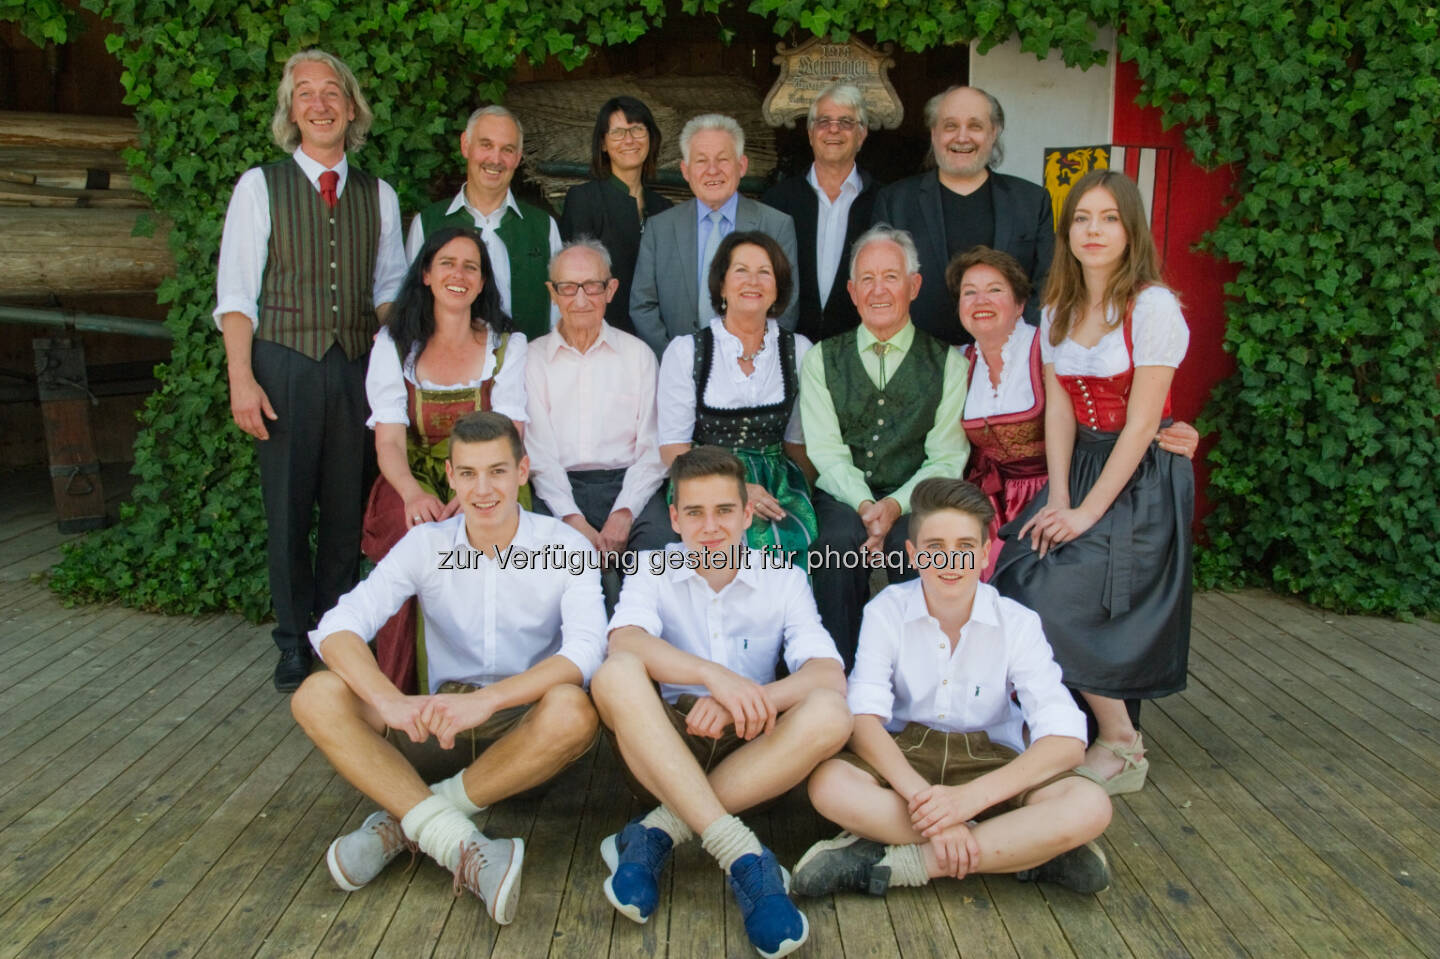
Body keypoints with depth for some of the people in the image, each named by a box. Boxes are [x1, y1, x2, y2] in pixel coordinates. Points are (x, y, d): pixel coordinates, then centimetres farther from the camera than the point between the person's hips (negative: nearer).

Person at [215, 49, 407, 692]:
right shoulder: (259, 187, 4)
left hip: (356, 367, 2)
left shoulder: (379, 196, 11)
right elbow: (236, 293, 0)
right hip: (285, 364, -2)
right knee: (287, 510, 3)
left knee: (348, 509, 5)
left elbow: (390, 290, 13)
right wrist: (242, 381, -10)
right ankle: (294, 642, 18)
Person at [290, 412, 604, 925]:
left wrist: (486, 698, -37)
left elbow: (586, 650, -23)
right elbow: (337, 627, -13)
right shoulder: (425, 544, -1)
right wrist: (391, 700, -33)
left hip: (524, 729, -2)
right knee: (318, 696, -20)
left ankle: (404, 821, -22)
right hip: (441, 726, 3)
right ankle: (458, 844, -33)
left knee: (572, 710, -36)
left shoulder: (565, 547, -7)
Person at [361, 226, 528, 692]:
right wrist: (414, 494, -28)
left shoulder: (508, 345, 7)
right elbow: (389, 440, -4)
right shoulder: (394, 345, 8)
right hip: (415, 486, 0)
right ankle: (407, 689, -18)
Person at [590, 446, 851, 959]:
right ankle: (743, 857, -37)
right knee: (617, 674, -31)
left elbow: (830, 676, -13)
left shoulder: (783, 579, 3)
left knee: (828, 715, -29)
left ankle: (656, 834, -26)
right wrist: (715, 676, -38)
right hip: (660, 748, -1)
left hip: (750, 754, 1)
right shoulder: (653, 572, 2)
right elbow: (624, 641, -21)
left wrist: (745, 700, -32)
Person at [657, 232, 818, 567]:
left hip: (778, 487, 2)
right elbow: (673, 446, -1)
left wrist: (805, 498, -7)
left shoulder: (798, 350, 11)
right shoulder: (686, 351, 4)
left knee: (794, 539, -29)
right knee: (745, 539, -31)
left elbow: (799, 441, 11)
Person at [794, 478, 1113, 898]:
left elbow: (1067, 739, -16)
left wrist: (970, 796, -30)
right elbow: (864, 718, -18)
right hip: (904, 755, 0)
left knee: (1090, 806, -28)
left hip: (989, 760, 1)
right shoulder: (887, 611, -7)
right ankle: (1028, 851, -25)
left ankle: (886, 861, -27)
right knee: (829, 784, -33)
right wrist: (922, 797, -34)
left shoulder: (1017, 623, -7)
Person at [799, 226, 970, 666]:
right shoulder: (821, 360, 11)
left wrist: (895, 505, -18)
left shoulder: (948, 363, 8)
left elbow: (947, 460, 0)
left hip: (913, 502, 0)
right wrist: (864, 505, -18)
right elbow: (827, 452, 1)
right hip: (843, 498, 1)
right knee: (842, 537, -32)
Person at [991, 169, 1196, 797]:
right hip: (1077, 466, 6)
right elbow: (1059, 410, 3)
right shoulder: (1057, 313, 10)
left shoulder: (1153, 307, -11)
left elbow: (1141, 423, -15)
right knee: (1007, 576, -12)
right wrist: (1057, 499, -9)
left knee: (1055, 597, -18)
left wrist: (1087, 511, -17)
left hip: (1141, 481, -6)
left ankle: (1120, 744, 2)